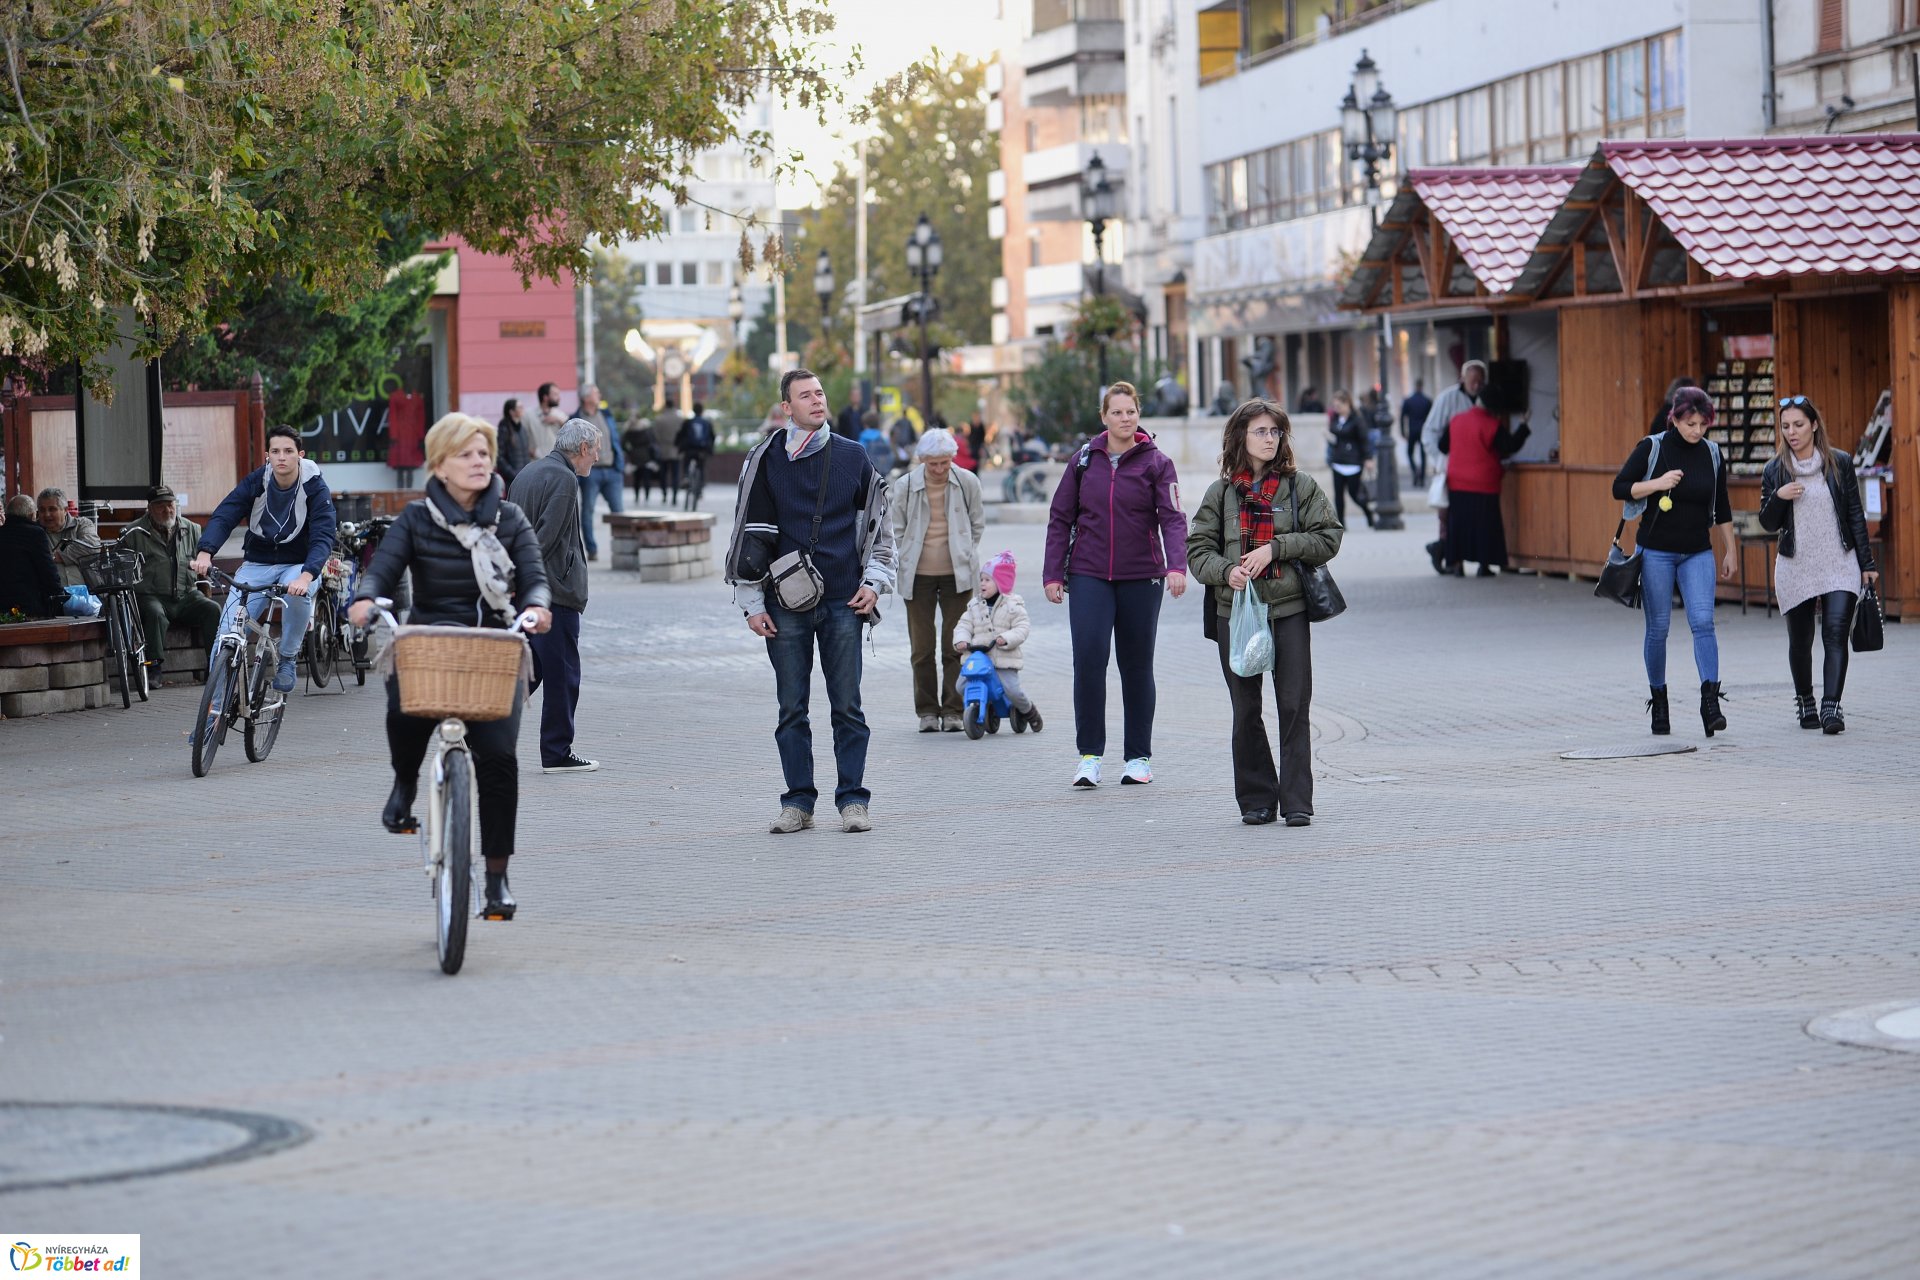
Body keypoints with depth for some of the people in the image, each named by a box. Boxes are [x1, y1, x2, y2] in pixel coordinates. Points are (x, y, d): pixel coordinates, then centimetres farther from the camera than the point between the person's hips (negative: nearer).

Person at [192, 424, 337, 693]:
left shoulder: (314, 488, -14)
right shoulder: (255, 482, -9)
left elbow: (323, 537, -25)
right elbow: (223, 517, -17)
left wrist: (306, 575, -44)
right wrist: (205, 552, -38)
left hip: (298, 565, -2)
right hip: (257, 564, 2)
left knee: (298, 595, -37)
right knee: (227, 633, -14)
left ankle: (287, 659, -12)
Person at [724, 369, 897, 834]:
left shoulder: (852, 457, 7)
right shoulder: (766, 462, 2)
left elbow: (878, 523, 14)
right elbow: (748, 535, 4)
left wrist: (874, 581, 3)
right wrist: (752, 603, 0)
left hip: (843, 603, 0)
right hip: (786, 606, 0)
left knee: (847, 706, 1)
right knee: (792, 708, 4)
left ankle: (852, 800, 6)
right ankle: (798, 801, 10)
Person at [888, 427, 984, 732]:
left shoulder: (967, 483, -3)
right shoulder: (905, 487, -6)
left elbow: (977, 524, 12)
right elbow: (895, 530, 7)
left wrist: (967, 556, 9)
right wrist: (904, 561, 1)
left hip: (957, 574, 0)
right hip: (918, 575, 0)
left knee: (955, 645, 0)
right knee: (922, 647, 3)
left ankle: (953, 710, 8)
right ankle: (927, 711, 12)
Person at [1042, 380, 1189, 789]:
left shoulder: (1156, 463, 1)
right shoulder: (1084, 460, 6)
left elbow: (1172, 518, -9)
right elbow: (1060, 518, 9)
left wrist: (1176, 565, -25)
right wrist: (1053, 573, 3)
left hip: (1140, 578, 0)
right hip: (1089, 575, 0)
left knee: (1137, 664, 7)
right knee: (1089, 656, -13)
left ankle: (1139, 756, 16)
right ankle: (1089, 754, -7)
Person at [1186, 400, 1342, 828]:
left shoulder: (1299, 485, 5)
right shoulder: (1221, 492, 8)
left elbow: (1328, 538, 0)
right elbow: (1198, 548, 6)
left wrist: (1276, 548, -11)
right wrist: (1226, 571, -14)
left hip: (1289, 608, -2)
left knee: (1294, 707, -4)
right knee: (1246, 711, 5)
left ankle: (1297, 802, 0)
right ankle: (1256, 800, 14)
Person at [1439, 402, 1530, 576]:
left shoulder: (1456, 421, 2)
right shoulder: (1493, 426, -13)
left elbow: (1443, 446, 11)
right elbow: (1510, 447, -9)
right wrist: (1524, 428, 0)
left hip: (1457, 485, 4)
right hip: (1484, 486, -4)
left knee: (1459, 523, 11)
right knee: (1485, 523, 4)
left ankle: (1457, 563, 9)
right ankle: (1483, 565, 3)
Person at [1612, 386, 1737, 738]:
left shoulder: (1712, 454, 5)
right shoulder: (1652, 448, -6)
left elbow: (1721, 509, 13)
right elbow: (1619, 488, -6)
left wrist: (1730, 551, 13)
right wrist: (1657, 484, -19)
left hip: (1698, 553, 2)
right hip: (1656, 552, -2)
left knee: (1703, 622, -13)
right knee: (1658, 628, 4)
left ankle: (1710, 702, -17)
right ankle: (1658, 701, 18)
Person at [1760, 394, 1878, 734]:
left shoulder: (1840, 464, 2)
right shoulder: (1775, 471, 4)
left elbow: (1856, 515, 5)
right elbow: (1768, 524, 7)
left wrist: (1867, 563, 3)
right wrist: (1778, 497, -13)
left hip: (1839, 566, -2)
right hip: (1795, 568, 2)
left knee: (1836, 633, -16)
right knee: (1800, 640, 9)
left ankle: (1831, 707, -20)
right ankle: (1804, 702, 30)